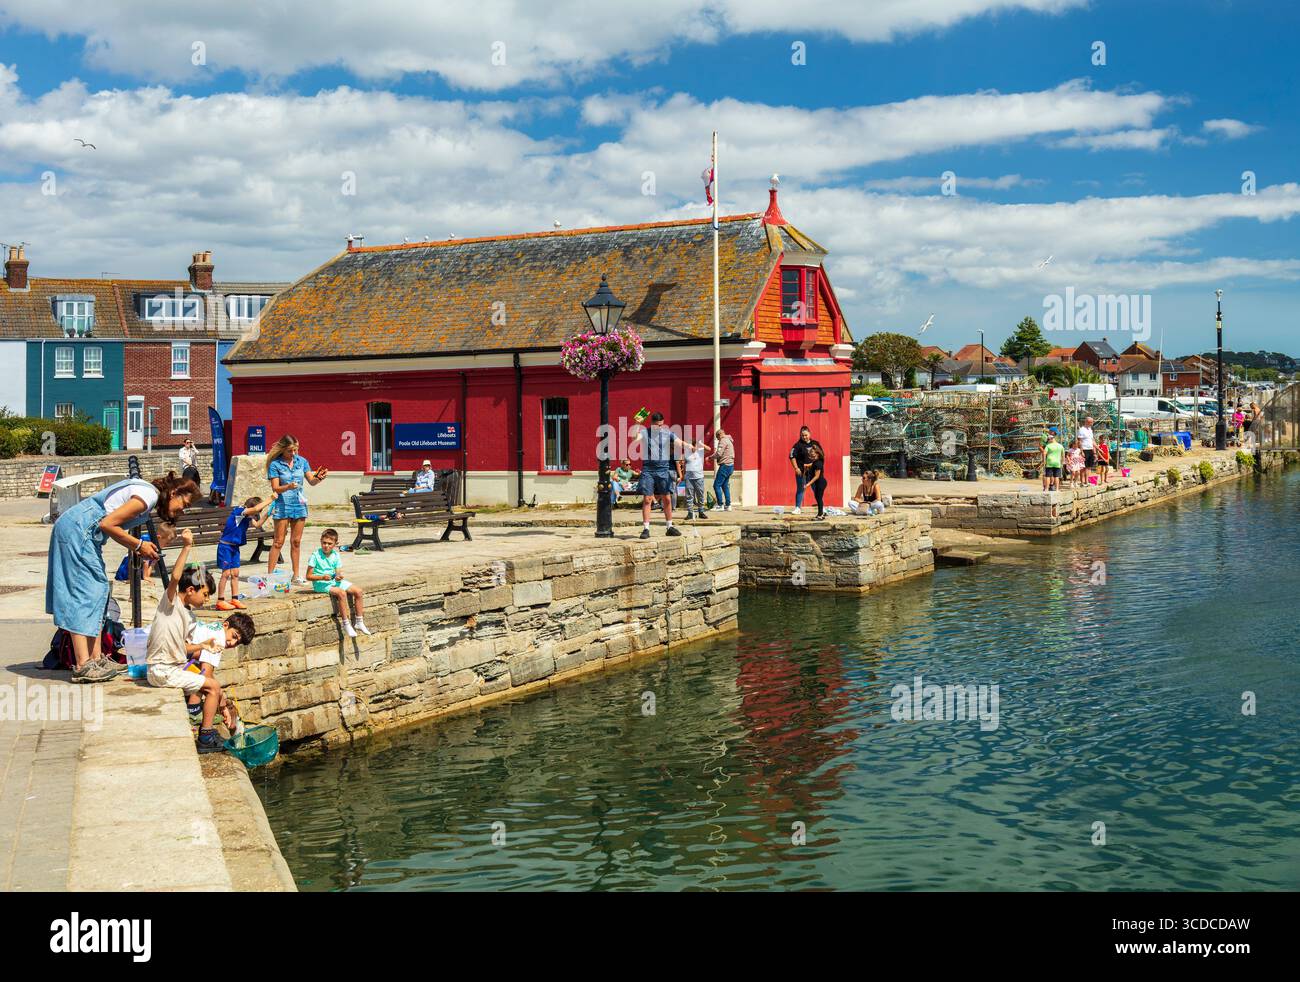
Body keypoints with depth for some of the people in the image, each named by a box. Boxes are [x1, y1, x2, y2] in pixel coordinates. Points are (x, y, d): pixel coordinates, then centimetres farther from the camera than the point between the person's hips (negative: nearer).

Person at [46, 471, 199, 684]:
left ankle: (95, 658, 13)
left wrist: (141, 550, 5)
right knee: (84, 593, -10)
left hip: (74, 528, 10)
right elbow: (107, 524, -18)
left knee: (97, 590, 11)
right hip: (77, 529, -10)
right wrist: (139, 545, -8)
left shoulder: (146, 491, 17)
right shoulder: (149, 495, -14)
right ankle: (83, 666, -10)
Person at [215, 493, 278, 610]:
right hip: (225, 546, -9)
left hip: (234, 547, 9)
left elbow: (257, 525, 13)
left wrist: (267, 514, 1)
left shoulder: (248, 517, 7)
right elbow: (255, 508, -30)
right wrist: (270, 499, -25)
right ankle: (220, 601, -3)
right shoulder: (239, 511, -18)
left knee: (235, 573, 9)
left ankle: (235, 599, 15)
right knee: (226, 573, -7)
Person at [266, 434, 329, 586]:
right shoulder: (275, 464, -7)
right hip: (283, 505, -4)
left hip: (299, 505, 4)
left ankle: (296, 576, 15)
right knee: (278, 542, -4)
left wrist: (318, 478, -14)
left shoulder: (301, 461, 5)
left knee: (296, 542, 9)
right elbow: (275, 488, -12)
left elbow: (311, 481, 8)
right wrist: (288, 486, -31)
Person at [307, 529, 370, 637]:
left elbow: (338, 572, 4)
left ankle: (359, 622, 0)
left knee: (359, 591, -7)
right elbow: (309, 576, -11)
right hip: (321, 584, -6)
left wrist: (339, 577, -20)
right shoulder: (316, 555, -11)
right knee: (341, 593, -33)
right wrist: (322, 577, -25)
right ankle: (346, 624, -25)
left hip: (334, 581, 7)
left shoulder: (335, 555, 5)